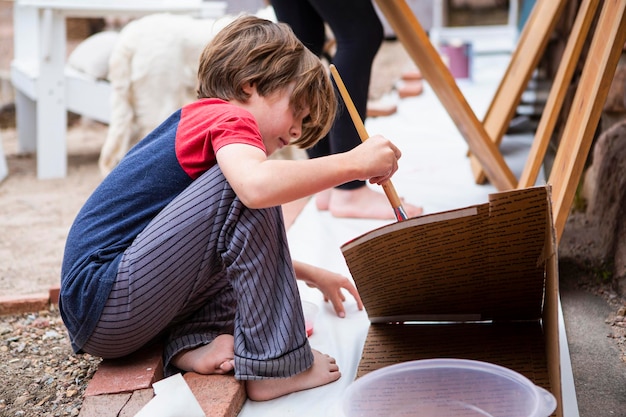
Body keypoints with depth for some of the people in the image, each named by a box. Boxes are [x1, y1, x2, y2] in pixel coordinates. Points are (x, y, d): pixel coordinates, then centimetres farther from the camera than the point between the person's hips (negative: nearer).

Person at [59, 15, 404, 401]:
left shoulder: (197, 120, 21)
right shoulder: (229, 117, -8)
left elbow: (245, 242, 32)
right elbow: (257, 186, -34)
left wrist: (311, 274, 28)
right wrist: (354, 163, -22)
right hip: (105, 303, -10)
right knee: (244, 186, -19)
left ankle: (194, 344, -4)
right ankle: (274, 364, -15)